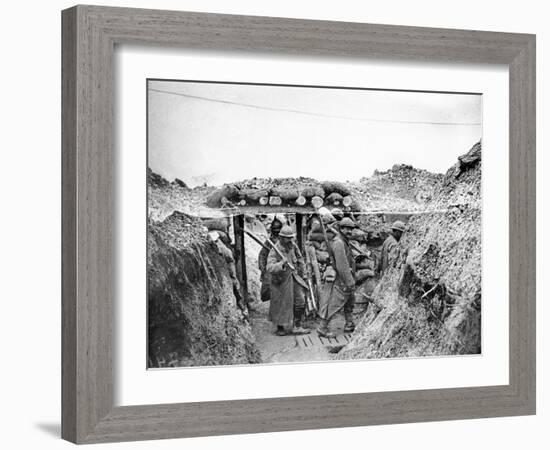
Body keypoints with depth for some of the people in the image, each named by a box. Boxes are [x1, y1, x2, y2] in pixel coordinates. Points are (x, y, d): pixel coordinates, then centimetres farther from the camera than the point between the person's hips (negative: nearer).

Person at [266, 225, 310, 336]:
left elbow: (299, 257, 16)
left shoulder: (292, 246, -5)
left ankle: (297, 327, 2)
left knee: (300, 300, -5)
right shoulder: (274, 251, -23)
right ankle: (280, 328, 27)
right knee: (281, 305, 8)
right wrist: (282, 264, -50)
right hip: (281, 281, -5)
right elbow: (269, 268, -35)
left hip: (294, 278, 5)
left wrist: (302, 270, 23)